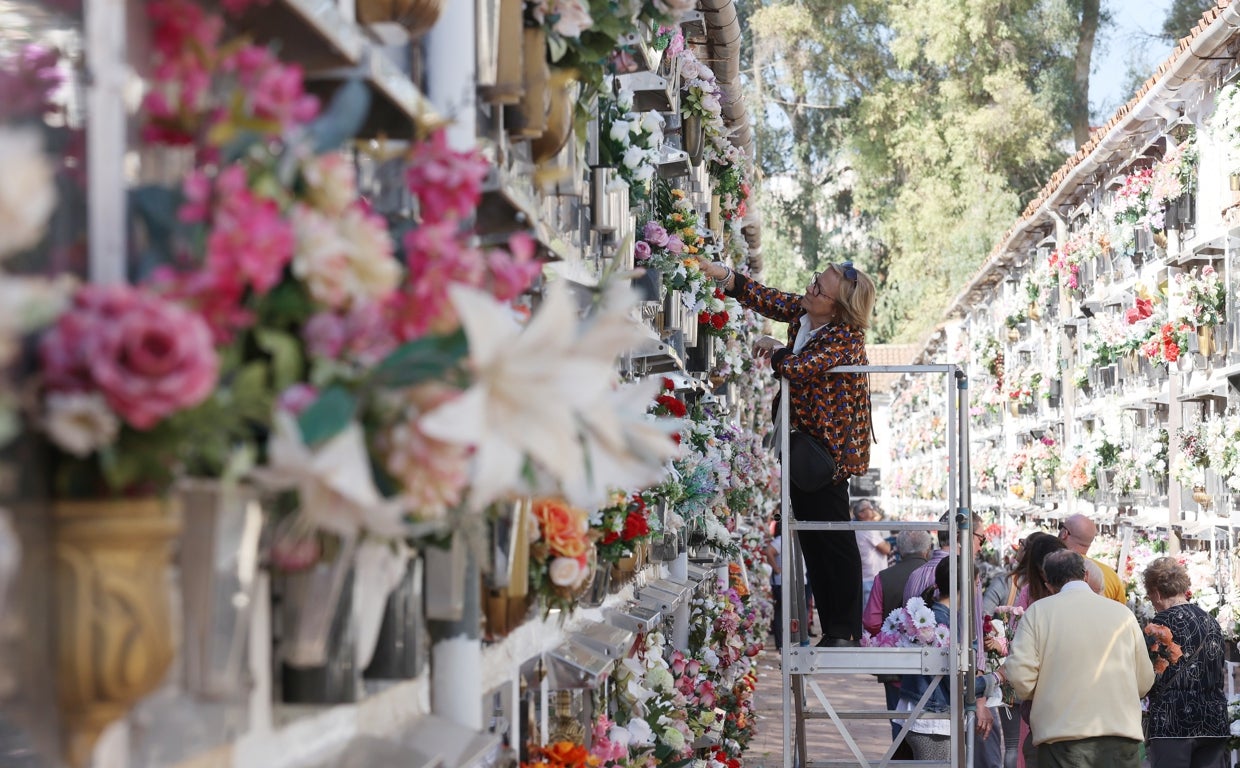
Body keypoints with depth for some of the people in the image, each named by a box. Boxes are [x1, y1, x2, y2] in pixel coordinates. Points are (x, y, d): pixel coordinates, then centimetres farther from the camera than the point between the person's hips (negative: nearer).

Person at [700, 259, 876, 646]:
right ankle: (830, 629, 16)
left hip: (830, 445, -9)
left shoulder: (845, 338, -22)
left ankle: (845, 631, 1)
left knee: (833, 537, -5)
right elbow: (765, 299, 5)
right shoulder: (802, 311, 2)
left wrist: (774, 350, -10)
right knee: (811, 537, 10)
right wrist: (721, 274, -9)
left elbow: (799, 368, -30)